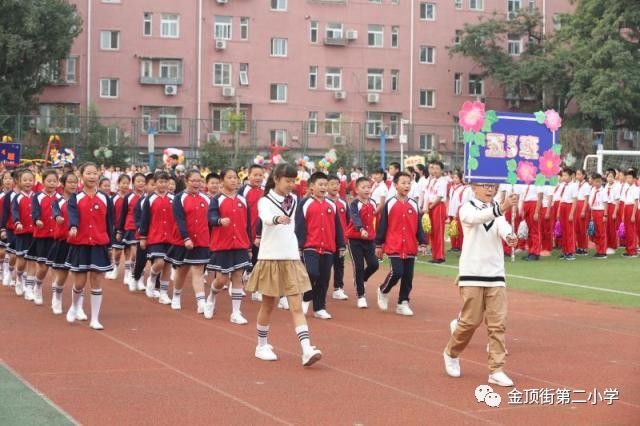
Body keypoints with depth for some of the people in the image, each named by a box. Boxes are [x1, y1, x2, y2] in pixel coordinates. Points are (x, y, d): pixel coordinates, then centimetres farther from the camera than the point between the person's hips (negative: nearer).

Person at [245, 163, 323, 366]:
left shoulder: (293, 201, 8)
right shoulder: (265, 201, -10)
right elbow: (266, 217, -33)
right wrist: (278, 219, -52)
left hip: (291, 259, 4)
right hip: (270, 258, -4)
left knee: (296, 306, -4)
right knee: (268, 306, 8)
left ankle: (307, 350, -14)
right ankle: (262, 346, 25)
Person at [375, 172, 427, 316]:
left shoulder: (414, 205, 7)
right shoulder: (390, 204, -2)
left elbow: (418, 227, 10)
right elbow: (382, 226, 0)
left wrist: (422, 244, 2)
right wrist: (378, 245, 0)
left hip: (410, 248, 4)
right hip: (394, 247, -4)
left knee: (408, 276, 4)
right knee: (397, 272, -13)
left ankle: (403, 304, 14)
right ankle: (383, 291, 14)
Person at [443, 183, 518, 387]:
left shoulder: (497, 211, 8)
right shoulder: (467, 209, -3)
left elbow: (502, 226, -15)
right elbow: (477, 217, -28)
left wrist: (509, 235, -40)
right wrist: (501, 208, -47)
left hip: (496, 275, 4)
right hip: (472, 273, -4)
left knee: (498, 323, -2)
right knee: (471, 321, -2)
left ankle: (496, 370, 2)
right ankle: (451, 353, 24)